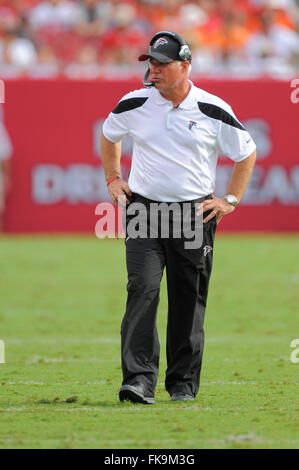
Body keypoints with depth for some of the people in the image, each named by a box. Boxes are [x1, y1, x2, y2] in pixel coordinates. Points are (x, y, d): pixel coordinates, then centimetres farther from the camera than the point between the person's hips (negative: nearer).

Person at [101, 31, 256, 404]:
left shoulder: (214, 111, -4)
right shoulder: (134, 104, 1)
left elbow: (247, 153, 10)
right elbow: (108, 135, 23)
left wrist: (230, 200, 4)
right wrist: (113, 180, 16)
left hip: (195, 215, 0)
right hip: (143, 210, 0)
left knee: (189, 302, 4)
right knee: (142, 290, -16)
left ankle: (183, 384, 17)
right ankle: (139, 380, -21)